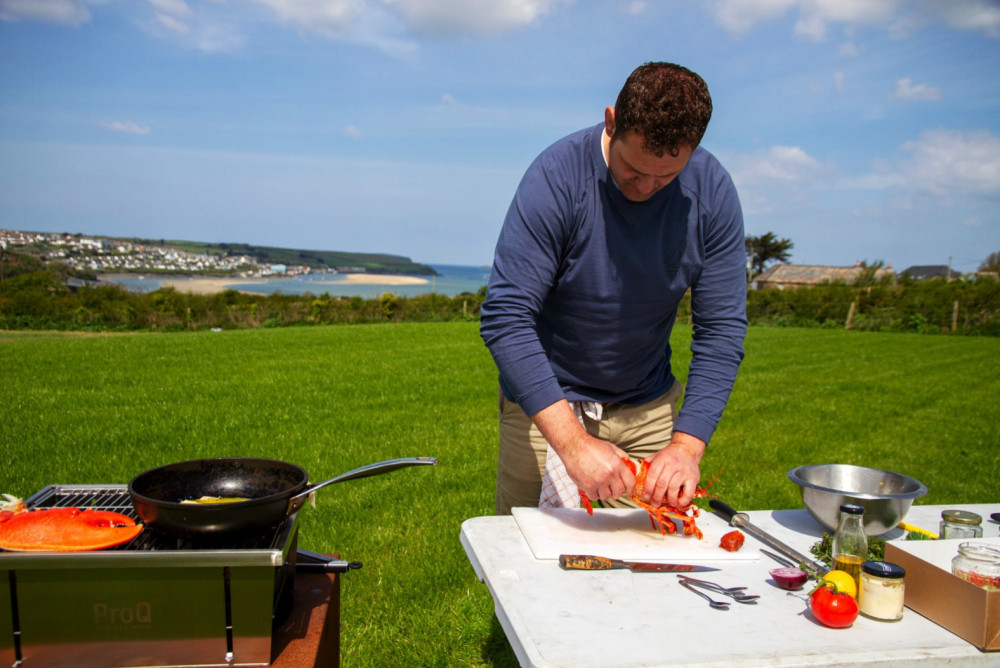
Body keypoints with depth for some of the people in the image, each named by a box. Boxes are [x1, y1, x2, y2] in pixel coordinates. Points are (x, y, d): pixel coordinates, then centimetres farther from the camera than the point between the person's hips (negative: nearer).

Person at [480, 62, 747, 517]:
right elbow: (505, 319, -28)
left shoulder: (712, 192, -12)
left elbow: (721, 331, -11)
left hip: (647, 407, 3)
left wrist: (688, 445, -23)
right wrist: (573, 442, -35)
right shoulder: (556, 177, -23)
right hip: (543, 402, -3)